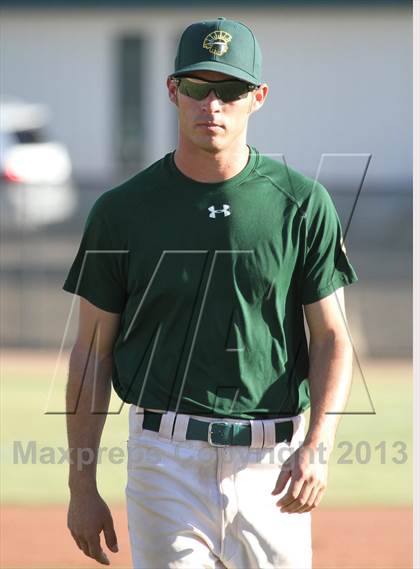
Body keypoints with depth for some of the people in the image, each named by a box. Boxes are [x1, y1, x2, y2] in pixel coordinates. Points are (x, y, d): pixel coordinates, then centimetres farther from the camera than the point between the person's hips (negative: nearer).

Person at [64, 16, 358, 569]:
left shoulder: (304, 205, 2)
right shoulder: (121, 210, 2)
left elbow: (333, 339, 2)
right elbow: (92, 353, 6)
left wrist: (317, 446, -15)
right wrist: (82, 487, 3)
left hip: (273, 464, 1)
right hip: (166, 461, -1)